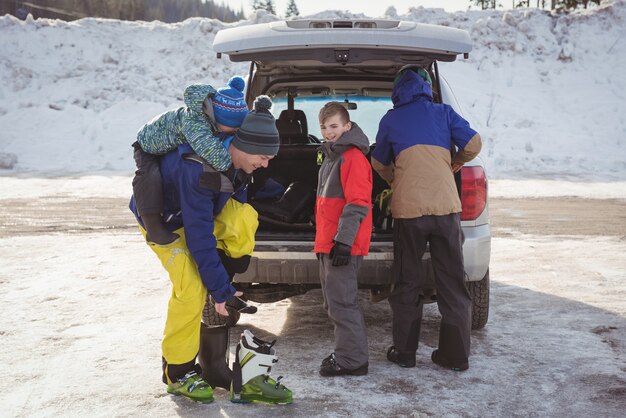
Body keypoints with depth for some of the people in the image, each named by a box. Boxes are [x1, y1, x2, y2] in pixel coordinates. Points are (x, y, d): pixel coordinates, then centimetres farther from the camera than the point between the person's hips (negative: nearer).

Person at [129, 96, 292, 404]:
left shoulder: (236, 160, -14)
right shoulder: (197, 169, -40)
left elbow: (234, 212, 1)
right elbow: (199, 236, -36)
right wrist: (221, 289, -29)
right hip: (163, 220, -8)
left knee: (244, 216, -15)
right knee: (193, 289, -21)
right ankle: (177, 372, 1)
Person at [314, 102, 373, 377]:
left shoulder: (353, 157, -12)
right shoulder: (331, 156, 20)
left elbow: (357, 204, -19)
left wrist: (343, 240, -23)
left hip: (342, 244, -10)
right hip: (327, 244, 10)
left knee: (341, 302, -8)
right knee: (333, 301, 15)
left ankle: (352, 360, -1)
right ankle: (347, 352, 25)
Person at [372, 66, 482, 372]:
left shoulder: (390, 120, 10)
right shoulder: (443, 113, 10)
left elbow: (379, 164, 21)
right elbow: (474, 144, 2)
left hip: (408, 210, -1)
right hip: (446, 206, 1)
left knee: (407, 283, 11)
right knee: (451, 282, 9)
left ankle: (404, 352, 16)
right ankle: (455, 355, 13)